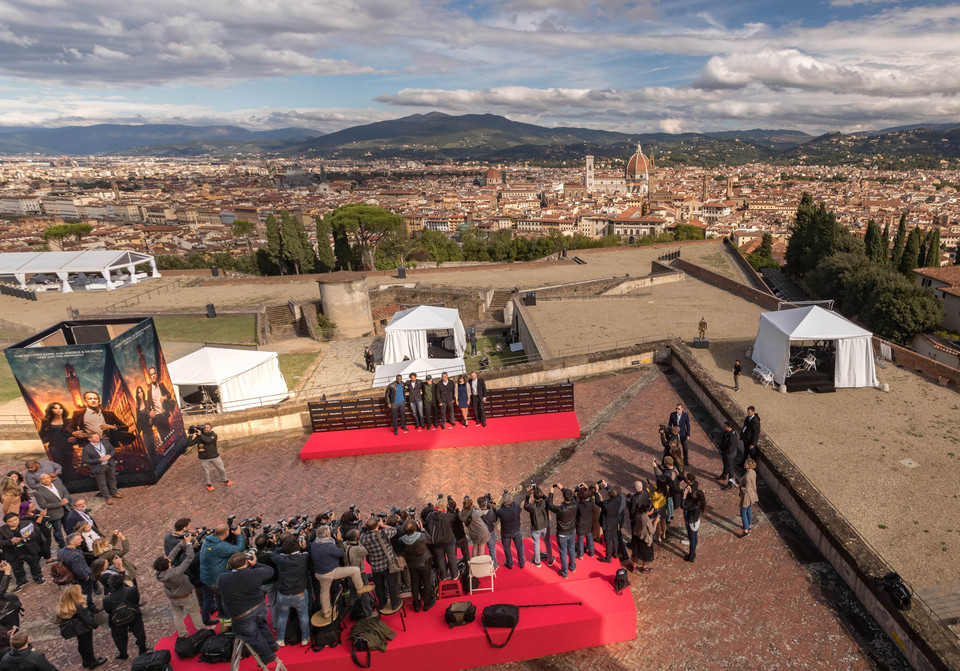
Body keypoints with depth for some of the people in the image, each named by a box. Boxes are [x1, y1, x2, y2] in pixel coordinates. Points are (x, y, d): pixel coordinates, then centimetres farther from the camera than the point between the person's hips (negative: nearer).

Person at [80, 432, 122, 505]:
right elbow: (85, 460, -15)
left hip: (110, 464, 4)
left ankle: (114, 493, 40)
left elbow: (113, 450, 6)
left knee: (112, 479, 20)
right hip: (99, 468, -4)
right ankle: (108, 497, 22)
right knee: (102, 483, 7)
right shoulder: (86, 449, -16)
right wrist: (99, 460, -24)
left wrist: (109, 455, -16)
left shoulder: (105, 442, -3)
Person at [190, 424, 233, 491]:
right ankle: (208, 484, 33)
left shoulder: (214, 435, -9)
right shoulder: (198, 437, -5)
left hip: (214, 456, 1)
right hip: (204, 458, 0)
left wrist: (200, 434, -28)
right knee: (206, 472, 9)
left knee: (221, 469, 12)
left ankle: (224, 480, 36)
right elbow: (190, 443, -11)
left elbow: (208, 440, -28)